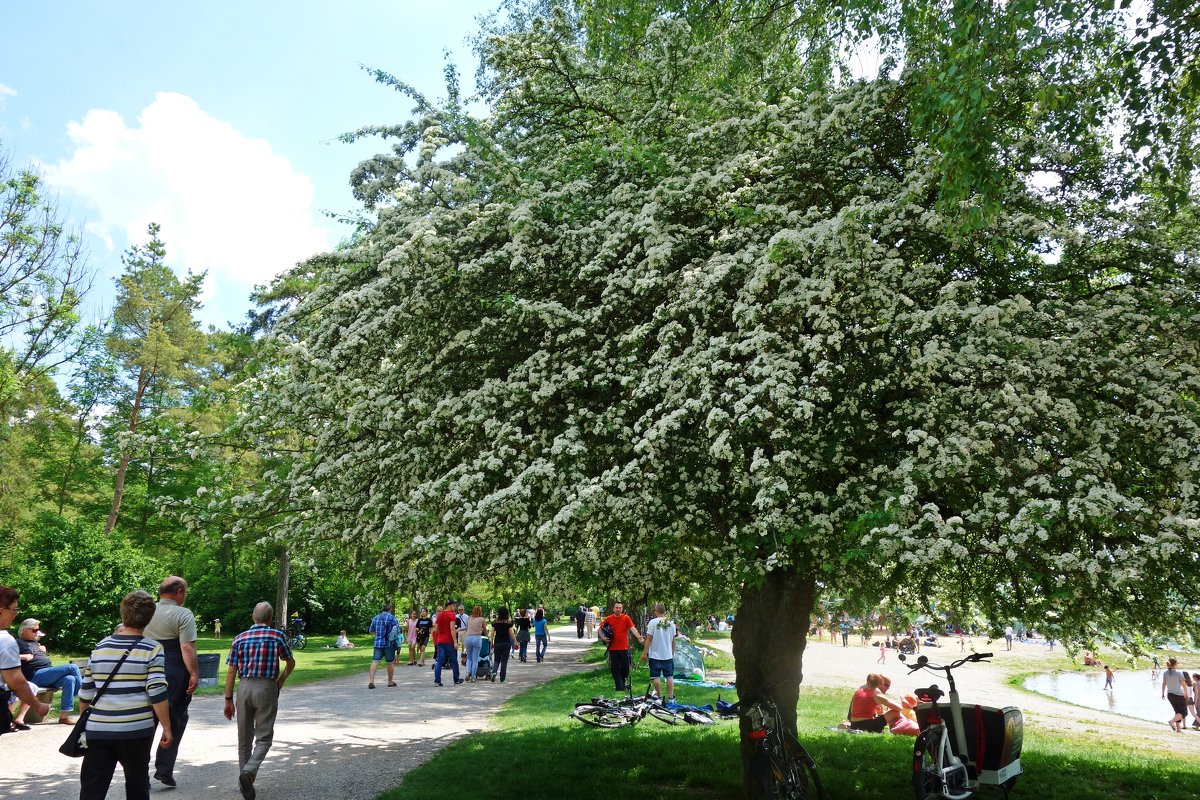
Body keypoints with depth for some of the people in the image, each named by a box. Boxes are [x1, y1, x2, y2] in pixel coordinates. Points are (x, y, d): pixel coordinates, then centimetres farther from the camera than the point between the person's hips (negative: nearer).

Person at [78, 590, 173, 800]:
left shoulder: (100, 647, 7)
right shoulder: (152, 649, -7)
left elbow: (85, 692, 11)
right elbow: (157, 694, -12)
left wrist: (84, 722, 25)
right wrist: (167, 727, -5)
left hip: (97, 730, 3)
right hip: (136, 730, -3)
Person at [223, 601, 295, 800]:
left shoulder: (240, 638, 4)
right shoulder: (278, 636, -1)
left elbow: (231, 671, 2)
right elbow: (291, 662, 10)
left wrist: (228, 700, 6)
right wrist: (281, 680, 27)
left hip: (244, 687, 3)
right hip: (266, 688, -3)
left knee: (244, 738, 15)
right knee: (264, 737, 3)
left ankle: (245, 782, 21)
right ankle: (249, 771, -18)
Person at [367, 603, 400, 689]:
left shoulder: (376, 617, 8)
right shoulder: (392, 617, -5)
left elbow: (370, 630, 13)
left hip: (378, 643, 3)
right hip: (389, 643, -3)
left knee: (375, 661, 0)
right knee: (390, 662, 9)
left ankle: (371, 681, -14)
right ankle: (390, 682, 18)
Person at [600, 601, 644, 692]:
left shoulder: (626, 618, -1)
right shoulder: (608, 619, 2)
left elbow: (632, 628, -12)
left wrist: (639, 636, -27)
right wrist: (603, 638, -5)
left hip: (624, 648, 0)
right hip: (613, 648, 0)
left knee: (625, 667, 6)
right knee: (615, 669, 3)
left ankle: (623, 684, 28)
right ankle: (620, 688, 10)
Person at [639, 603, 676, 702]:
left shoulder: (653, 622, -9)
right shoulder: (671, 623, 4)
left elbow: (649, 639, -11)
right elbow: (673, 641, 11)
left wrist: (644, 653, -5)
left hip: (655, 655, -4)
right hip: (668, 655, 4)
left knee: (656, 677, 3)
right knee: (670, 676, 9)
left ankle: (660, 697, 4)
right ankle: (671, 698, 8)